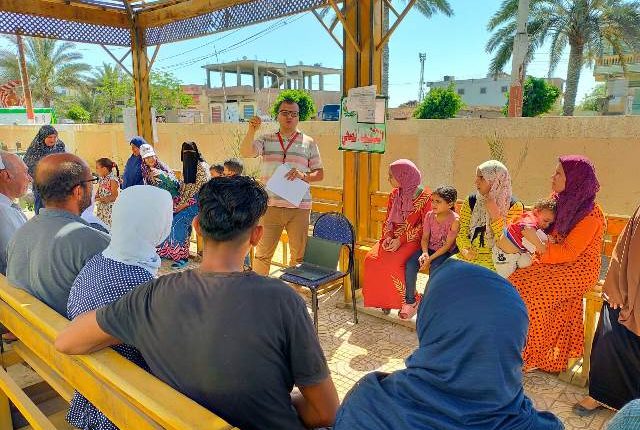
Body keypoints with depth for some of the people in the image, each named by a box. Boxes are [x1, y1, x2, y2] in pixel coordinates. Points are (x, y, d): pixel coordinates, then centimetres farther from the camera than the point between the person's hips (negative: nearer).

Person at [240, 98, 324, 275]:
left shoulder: (308, 143, 8)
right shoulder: (266, 140, 9)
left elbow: (320, 173, 9)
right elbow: (245, 153, -6)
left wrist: (303, 176, -11)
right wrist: (251, 131, -22)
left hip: (299, 207, 0)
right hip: (270, 205, 0)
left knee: (299, 255, 8)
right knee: (263, 253, 5)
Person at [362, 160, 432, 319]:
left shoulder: (425, 196, -11)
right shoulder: (394, 194, 9)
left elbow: (425, 227, -13)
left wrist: (401, 240, -19)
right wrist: (388, 237, -7)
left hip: (413, 240, -6)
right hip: (393, 238, 6)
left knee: (396, 263, -31)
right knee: (371, 258, -18)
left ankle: (411, 300, -7)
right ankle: (384, 298, -2)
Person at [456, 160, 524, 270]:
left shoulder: (514, 206, -4)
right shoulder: (471, 201, 7)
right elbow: (462, 232, 10)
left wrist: (495, 215, -16)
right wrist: (465, 248, -9)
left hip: (495, 259, -4)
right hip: (471, 256, 4)